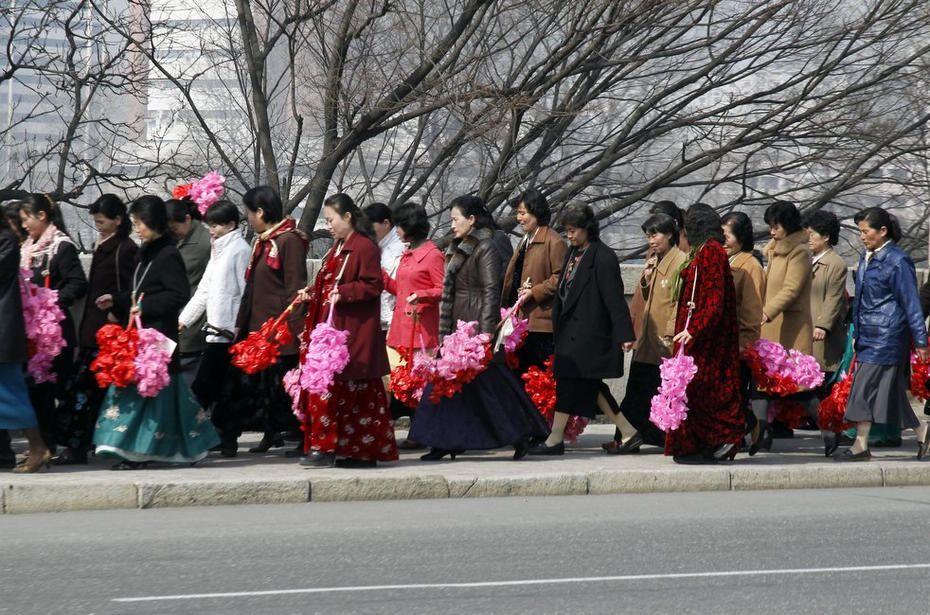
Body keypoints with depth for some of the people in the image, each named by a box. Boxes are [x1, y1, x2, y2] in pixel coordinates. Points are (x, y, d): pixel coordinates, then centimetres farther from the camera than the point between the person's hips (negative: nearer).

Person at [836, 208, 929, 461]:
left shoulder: (897, 261, -12)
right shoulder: (866, 258, 12)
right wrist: (857, 330, 20)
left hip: (886, 335, -8)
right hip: (868, 335, 8)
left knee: (865, 387, -9)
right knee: (891, 390, 11)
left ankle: (861, 445, -4)